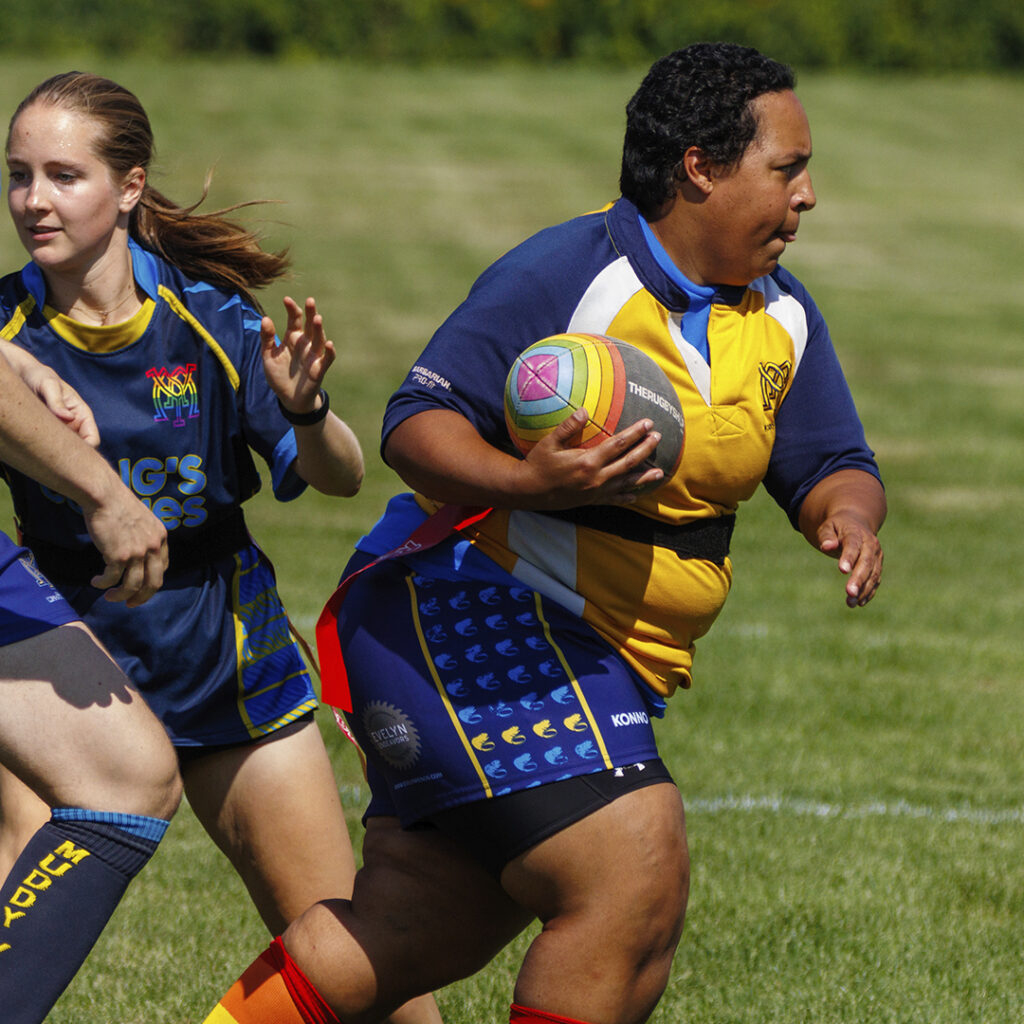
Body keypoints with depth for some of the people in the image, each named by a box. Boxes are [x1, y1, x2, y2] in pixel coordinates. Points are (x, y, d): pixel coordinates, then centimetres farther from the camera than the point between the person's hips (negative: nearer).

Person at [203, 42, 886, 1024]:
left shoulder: (781, 318, 8)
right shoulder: (567, 273, -16)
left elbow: (830, 465, 15)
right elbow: (418, 423, -18)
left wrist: (847, 514, -10)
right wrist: (524, 482, -37)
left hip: (589, 662, 9)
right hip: (464, 608, -9)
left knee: (410, 935, 9)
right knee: (636, 881, -20)